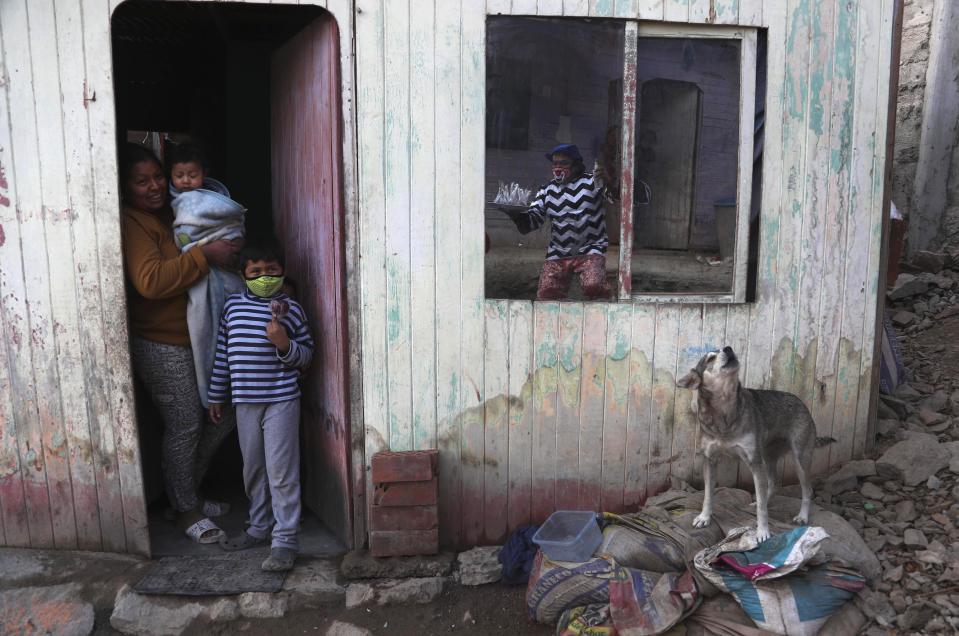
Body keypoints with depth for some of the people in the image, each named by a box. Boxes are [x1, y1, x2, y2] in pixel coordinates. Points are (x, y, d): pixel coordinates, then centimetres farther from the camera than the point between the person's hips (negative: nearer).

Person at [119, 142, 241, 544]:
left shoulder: (168, 216, 13)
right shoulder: (132, 225, -14)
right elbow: (151, 281, -29)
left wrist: (227, 248, 8)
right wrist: (205, 255, -28)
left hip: (196, 338, 9)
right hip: (162, 346, -9)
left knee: (225, 413, 14)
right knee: (184, 427, -1)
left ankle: (186, 490, 30)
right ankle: (185, 511, 18)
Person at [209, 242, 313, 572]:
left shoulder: (290, 308, -4)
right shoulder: (233, 305, 7)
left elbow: (306, 355, -1)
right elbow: (223, 352, 12)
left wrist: (284, 343, -21)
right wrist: (217, 396, 13)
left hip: (281, 402, -4)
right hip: (245, 402, 5)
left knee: (281, 472, -2)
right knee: (252, 469, 16)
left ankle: (285, 540, 6)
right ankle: (259, 527, 33)